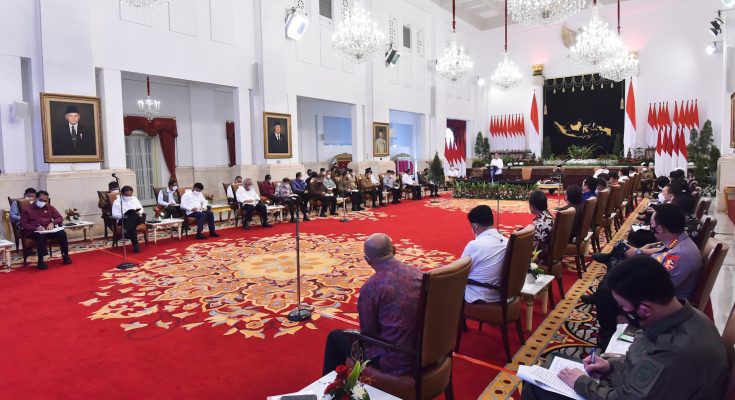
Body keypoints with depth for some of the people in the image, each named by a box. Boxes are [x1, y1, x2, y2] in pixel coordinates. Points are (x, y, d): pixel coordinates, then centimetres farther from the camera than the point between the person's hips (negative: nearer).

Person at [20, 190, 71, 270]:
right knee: (41, 236, -39)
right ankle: (40, 261, -35)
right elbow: (23, 224, 0)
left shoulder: (50, 208, 18)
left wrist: (52, 223, -8)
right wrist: (36, 228, -17)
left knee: (62, 233, -28)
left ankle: (65, 256, -20)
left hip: (48, 230, 3)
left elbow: (60, 218, 14)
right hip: (34, 231, -3)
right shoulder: (26, 209, 7)